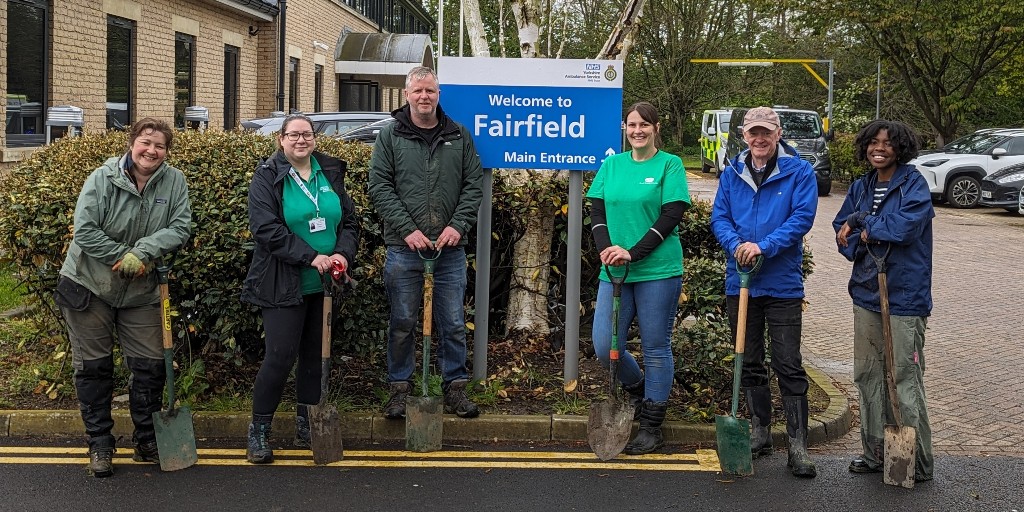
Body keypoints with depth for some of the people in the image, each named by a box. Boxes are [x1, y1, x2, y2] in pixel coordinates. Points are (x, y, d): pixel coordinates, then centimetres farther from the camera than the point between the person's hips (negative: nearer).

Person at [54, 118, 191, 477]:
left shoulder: (175, 182, -5)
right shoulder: (102, 179, -12)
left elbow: (180, 228, -11)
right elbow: (85, 231, -17)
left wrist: (143, 252, -24)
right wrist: (124, 256, -17)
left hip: (140, 293, 3)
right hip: (90, 286, -2)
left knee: (151, 365, 5)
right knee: (93, 367, 5)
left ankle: (146, 440, 22)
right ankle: (99, 444, 18)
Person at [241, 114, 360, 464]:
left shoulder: (330, 174, 10)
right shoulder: (268, 177, -5)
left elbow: (349, 220, 10)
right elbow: (265, 227, -17)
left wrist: (342, 254, -11)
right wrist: (311, 257, -22)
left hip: (323, 285, 5)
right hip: (284, 286, -5)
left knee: (315, 354, 12)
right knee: (280, 356, -8)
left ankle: (306, 425, 24)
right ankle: (258, 431, 6)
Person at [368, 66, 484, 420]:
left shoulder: (459, 136, 9)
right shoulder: (391, 136, 3)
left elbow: (474, 185, 7)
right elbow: (379, 186, -3)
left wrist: (458, 225, -7)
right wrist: (407, 229, -12)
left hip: (450, 248, 2)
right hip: (404, 247, -1)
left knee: (452, 323, 7)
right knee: (402, 322, 6)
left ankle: (455, 386, 18)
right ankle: (400, 387, 19)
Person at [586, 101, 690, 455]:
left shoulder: (670, 165, 0)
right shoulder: (611, 165, 12)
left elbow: (671, 217, -8)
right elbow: (597, 211, 8)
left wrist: (633, 253, -17)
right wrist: (606, 249, -10)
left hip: (658, 270, -4)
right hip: (614, 270, 4)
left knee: (656, 348, 3)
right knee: (604, 346, 0)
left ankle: (651, 428, 14)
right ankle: (640, 389, 30)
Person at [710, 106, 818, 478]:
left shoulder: (798, 172, -4)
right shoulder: (732, 174, 7)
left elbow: (803, 217, -13)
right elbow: (719, 216, 3)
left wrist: (763, 246, -22)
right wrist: (736, 245, -17)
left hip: (783, 284, -4)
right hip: (739, 283, 4)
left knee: (788, 366, -2)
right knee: (749, 363, 13)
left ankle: (798, 445, 3)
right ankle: (759, 432, 27)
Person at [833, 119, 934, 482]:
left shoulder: (913, 184, -8)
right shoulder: (861, 187, 12)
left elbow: (904, 227, -22)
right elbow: (842, 230, 8)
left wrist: (862, 223, -8)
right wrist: (874, 238, -11)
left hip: (905, 297, -7)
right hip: (867, 293, 7)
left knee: (904, 379, -4)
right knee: (868, 375, 12)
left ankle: (918, 463, 7)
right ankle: (875, 453, 25)